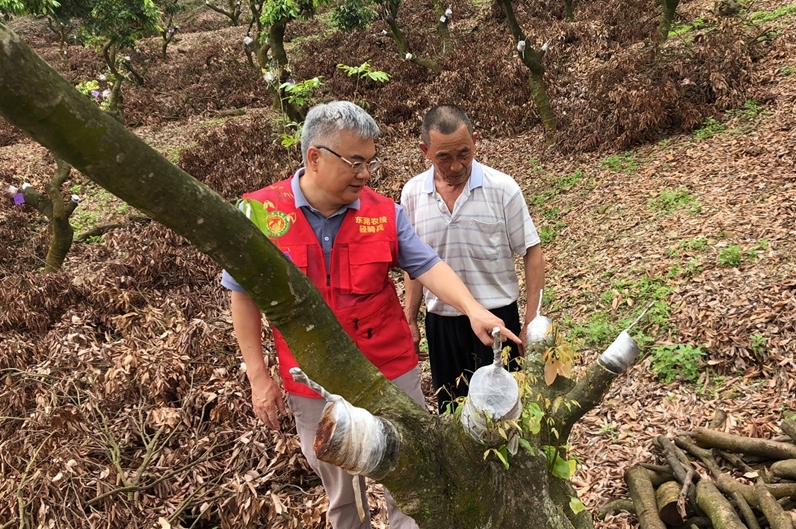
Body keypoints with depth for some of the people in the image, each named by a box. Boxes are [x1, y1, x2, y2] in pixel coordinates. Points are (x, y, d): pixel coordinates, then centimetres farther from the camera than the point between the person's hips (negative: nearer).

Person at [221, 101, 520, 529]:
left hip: (391, 374, 1)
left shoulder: (384, 213, -7)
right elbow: (244, 295, -4)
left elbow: (427, 266, -11)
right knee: (340, 492, 22)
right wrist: (258, 376, -4)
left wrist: (472, 309, -29)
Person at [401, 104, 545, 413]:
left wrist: (532, 320, -10)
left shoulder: (502, 188, -11)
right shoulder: (412, 194, -2)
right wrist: (410, 320, 9)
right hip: (441, 320, 3)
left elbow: (531, 253, -6)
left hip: (496, 315, -2)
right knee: (452, 409, 17)